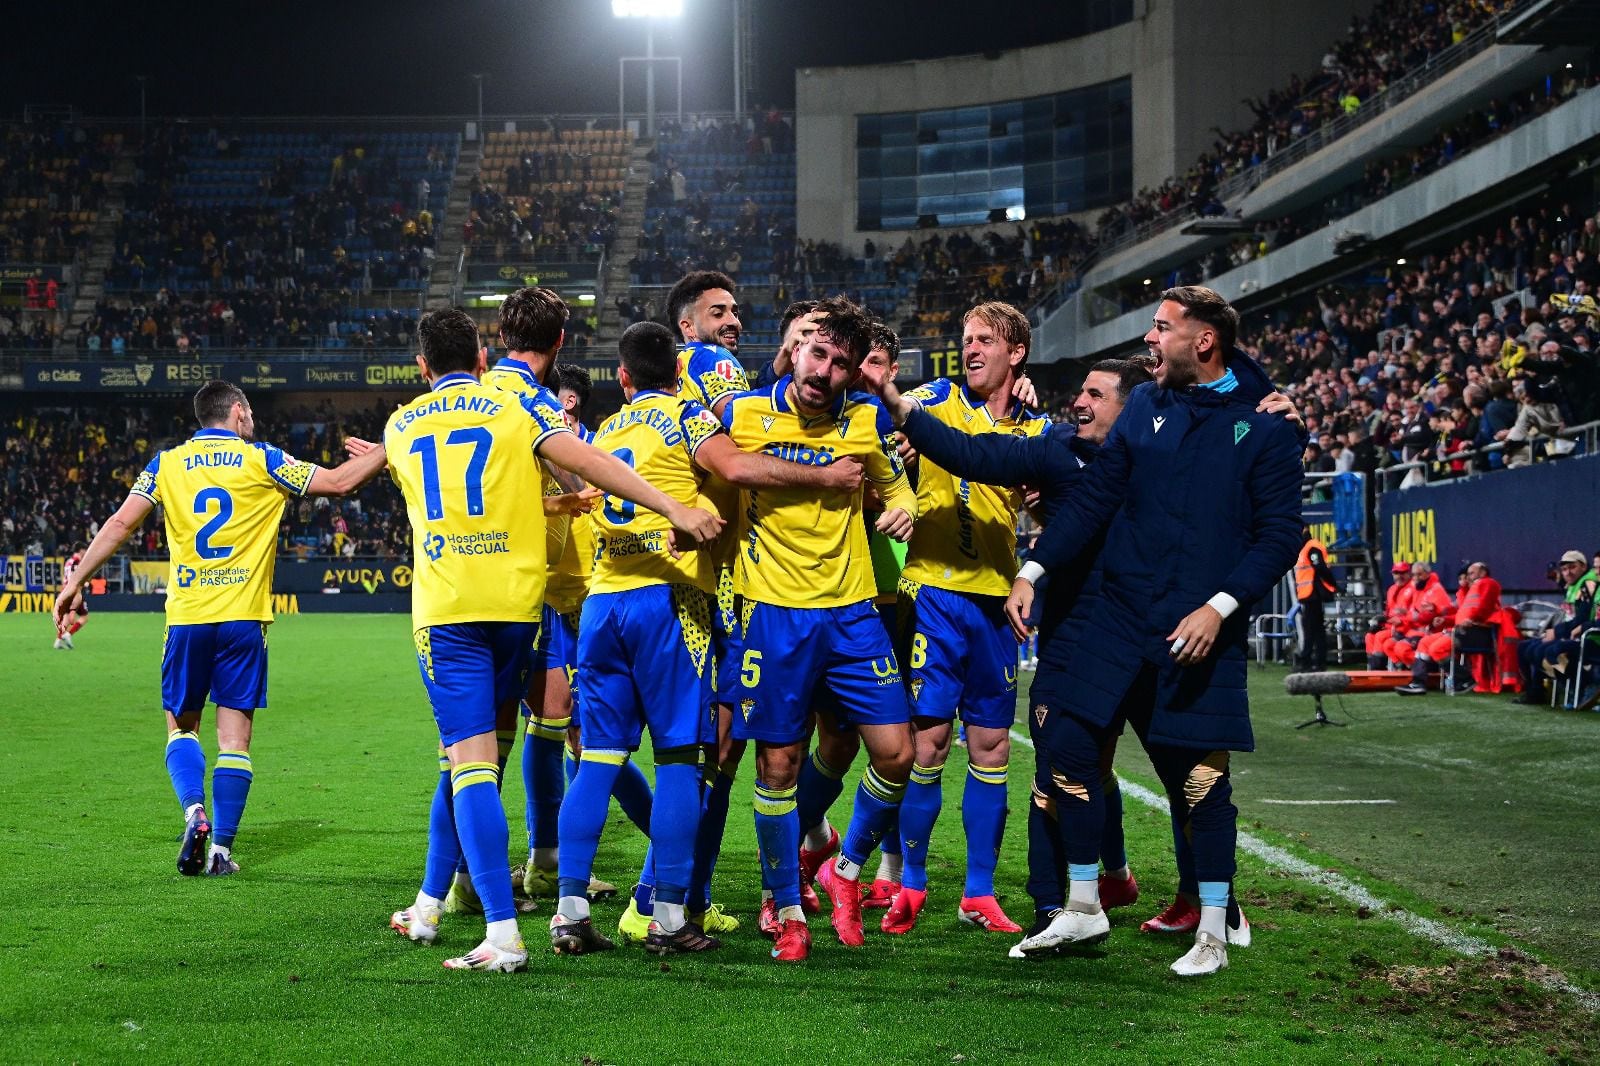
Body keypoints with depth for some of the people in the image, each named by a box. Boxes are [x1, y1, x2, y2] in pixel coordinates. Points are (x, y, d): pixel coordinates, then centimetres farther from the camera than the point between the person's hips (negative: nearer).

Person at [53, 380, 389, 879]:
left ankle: (195, 811, -9)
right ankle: (221, 847, 1)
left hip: (186, 616, 2)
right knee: (235, 736, 3)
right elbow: (339, 482, 2)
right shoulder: (262, 460, 3)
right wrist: (390, 449, 14)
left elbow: (120, 524, 3)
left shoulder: (167, 463, 8)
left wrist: (76, 581, 8)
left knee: (181, 726, 15)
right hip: (243, 617, -1)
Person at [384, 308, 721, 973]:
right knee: (470, 755, 17)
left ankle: (502, 934, -17)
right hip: (515, 601, 1)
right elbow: (586, 460, -11)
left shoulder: (399, 427, 15)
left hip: (443, 608, -1)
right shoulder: (516, 406, 6)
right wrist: (673, 509, -16)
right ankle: (430, 904, 27)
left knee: (470, 760, -6)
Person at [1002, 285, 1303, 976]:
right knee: (1064, 735, -4)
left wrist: (1220, 607, -16)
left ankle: (1213, 933, 16)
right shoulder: (1145, 406, 9)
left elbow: (1280, 537, -5)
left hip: (1201, 631, -4)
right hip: (1120, 611, 4)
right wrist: (1032, 571, 3)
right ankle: (1082, 908, 11)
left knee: (1201, 777, 0)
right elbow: (1095, 498, 11)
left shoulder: (1265, 426, -4)